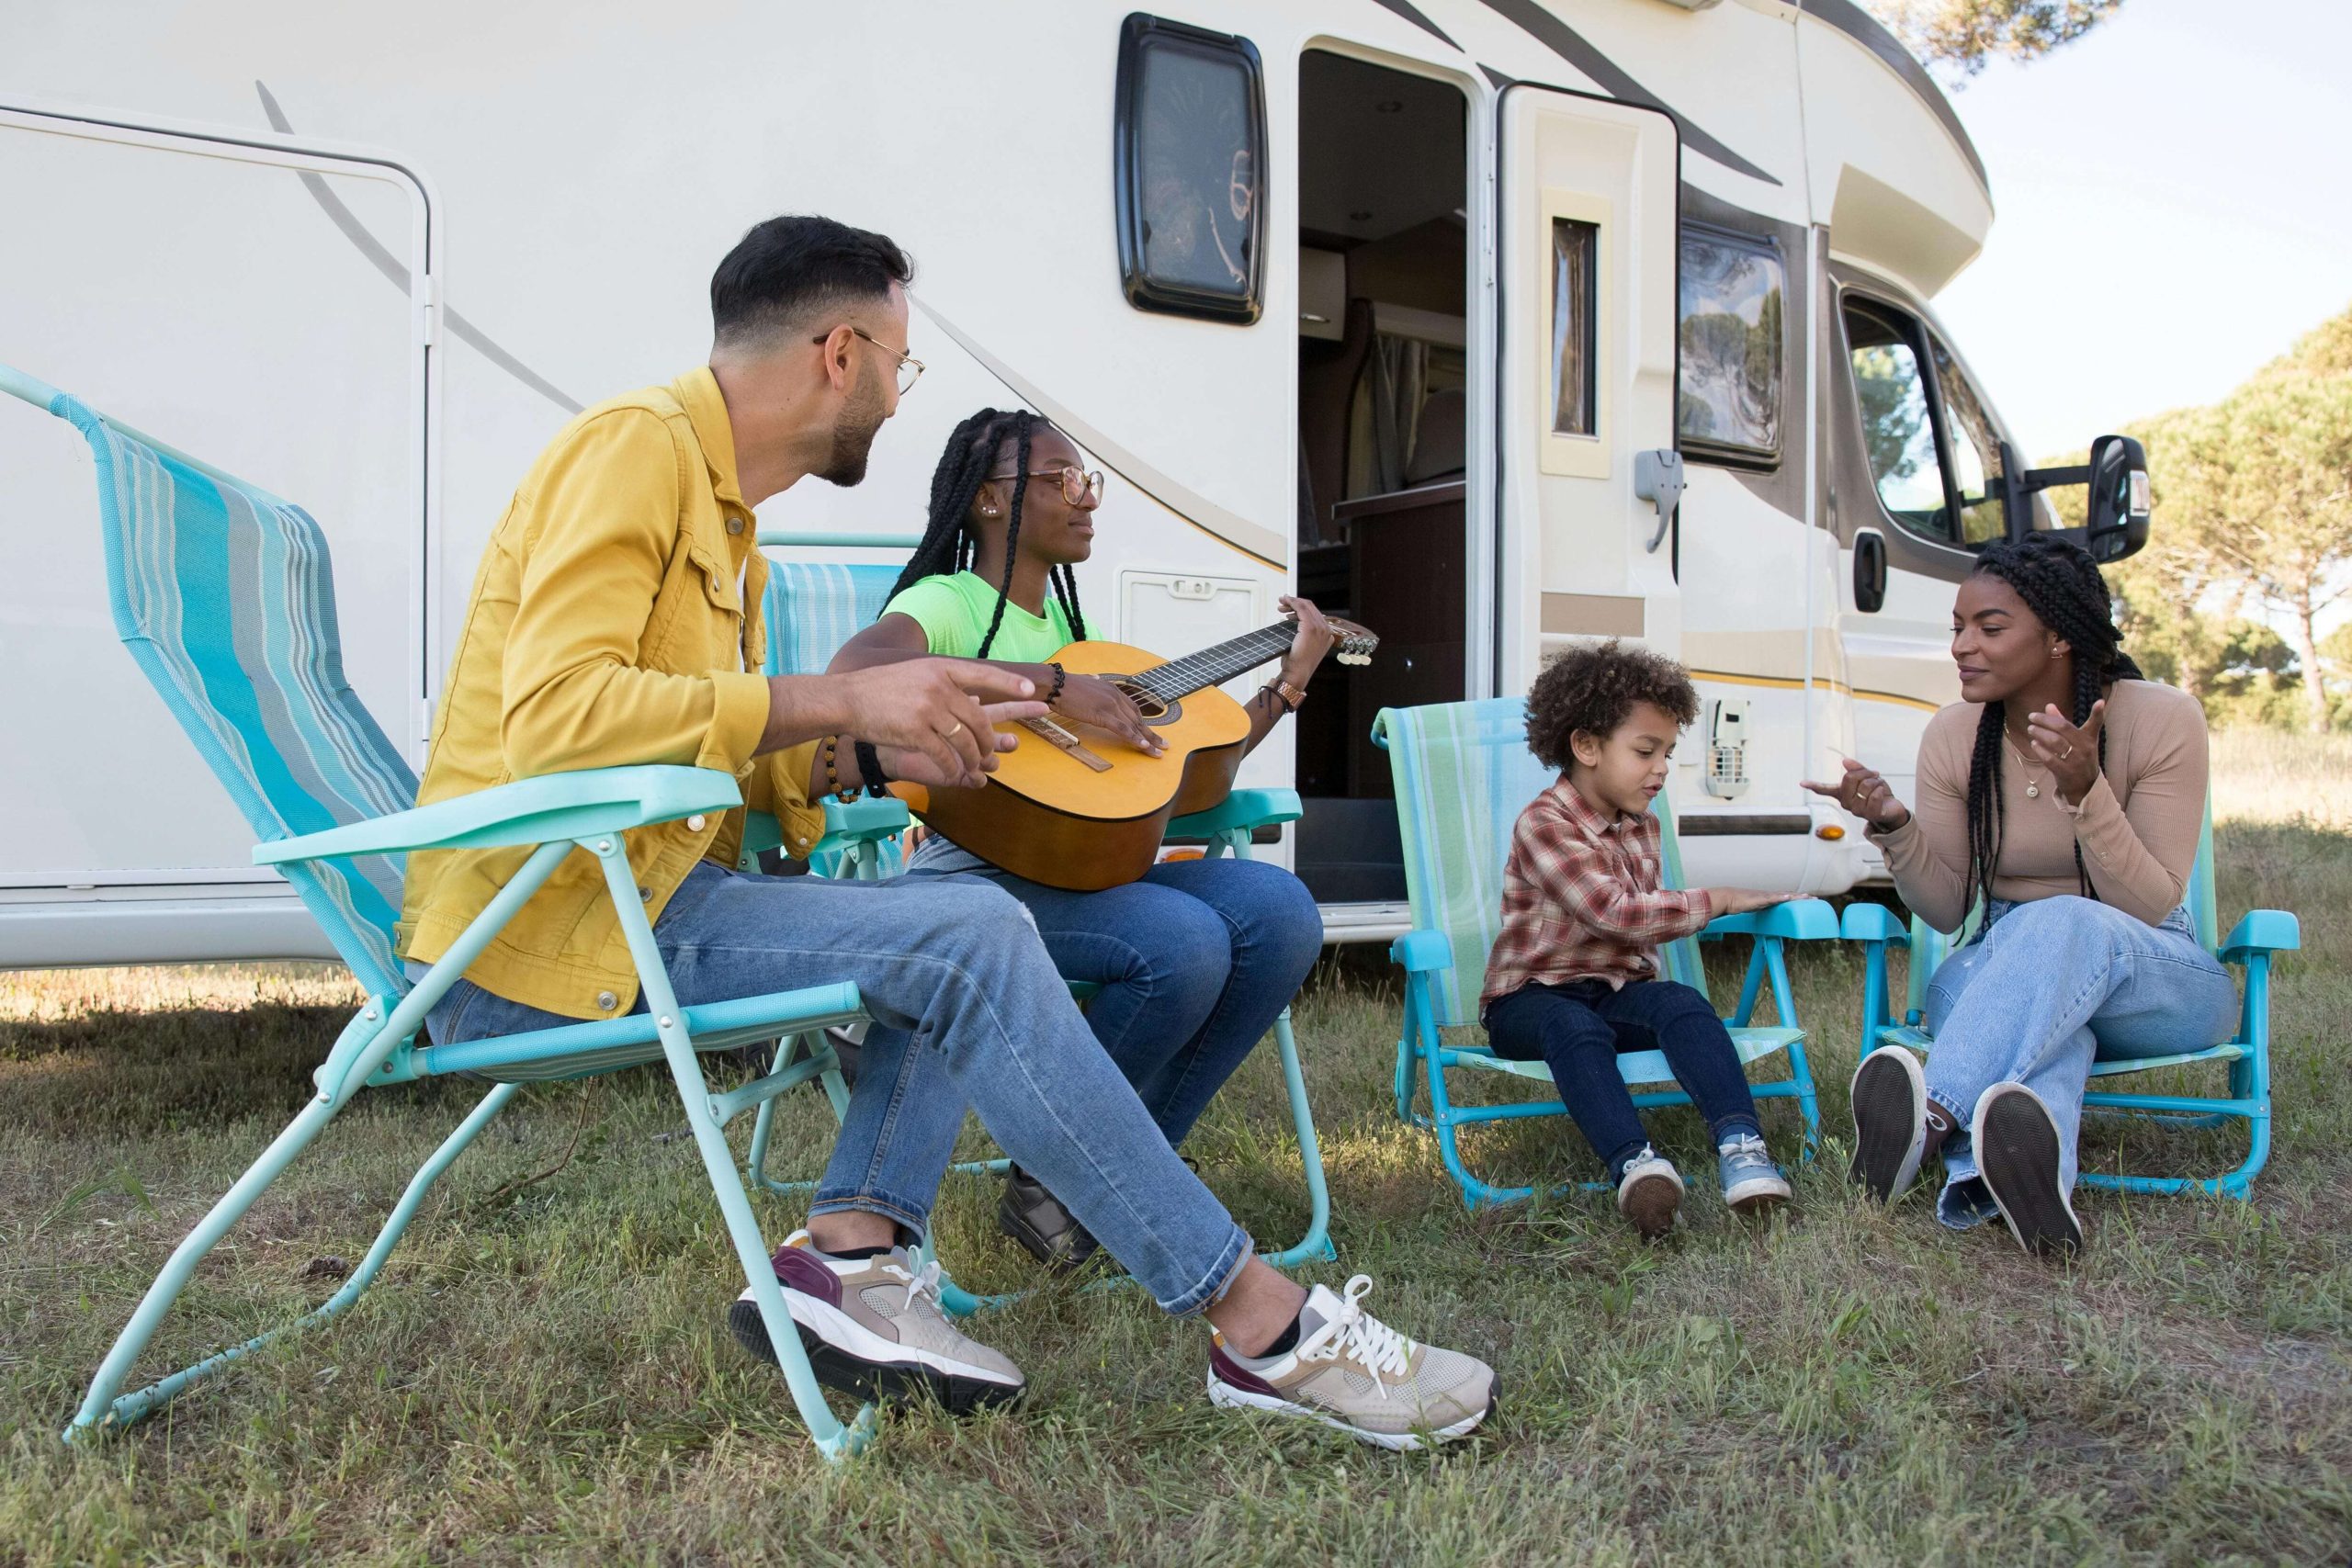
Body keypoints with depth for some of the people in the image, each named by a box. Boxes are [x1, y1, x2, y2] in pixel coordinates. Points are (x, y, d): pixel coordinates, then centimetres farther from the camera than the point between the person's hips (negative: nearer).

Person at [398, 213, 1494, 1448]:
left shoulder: (719, 505, 20)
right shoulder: (637, 447, -10)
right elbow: (553, 715, -25)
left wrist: (884, 749, 1)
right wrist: (840, 700, -22)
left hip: (639, 897, 10)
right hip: (544, 922, -10)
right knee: (967, 939, -24)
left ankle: (856, 1245, -13)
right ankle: (1263, 1328, -19)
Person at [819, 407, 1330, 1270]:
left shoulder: (1060, 622, 22)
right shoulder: (946, 603, -2)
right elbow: (854, 665, -29)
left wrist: (1289, 681, 18)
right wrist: (1048, 683, -28)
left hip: (1077, 870, 8)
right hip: (969, 879, -7)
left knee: (1280, 909, -15)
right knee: (1183, 942, -31)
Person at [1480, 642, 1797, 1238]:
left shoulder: (1642, 829, 12)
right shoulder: (1543, 824, -15)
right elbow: (1614, 913, -25)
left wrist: (1650, 990, 9)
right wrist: (1716, 901, -17)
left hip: (1618, 988, 6)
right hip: (1530, 996, -6)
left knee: (1683, 1005, -25)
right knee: (1575, 1028, -38)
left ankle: (1741, 1146, -42)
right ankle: (1635, 1165, -58)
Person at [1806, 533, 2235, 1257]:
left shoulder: (2162, 721, -11)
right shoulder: (1954, 735, -3)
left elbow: (2152, 906, -16)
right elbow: (1946, 910, -3)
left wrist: (2085, 790, -30)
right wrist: (1891, 827, -22)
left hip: (2157, 978, -1)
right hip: (2003, 969, 2)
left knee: (2061, 925, -38)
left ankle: (1935, 1117, -58)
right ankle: (2029, 1181, -66)